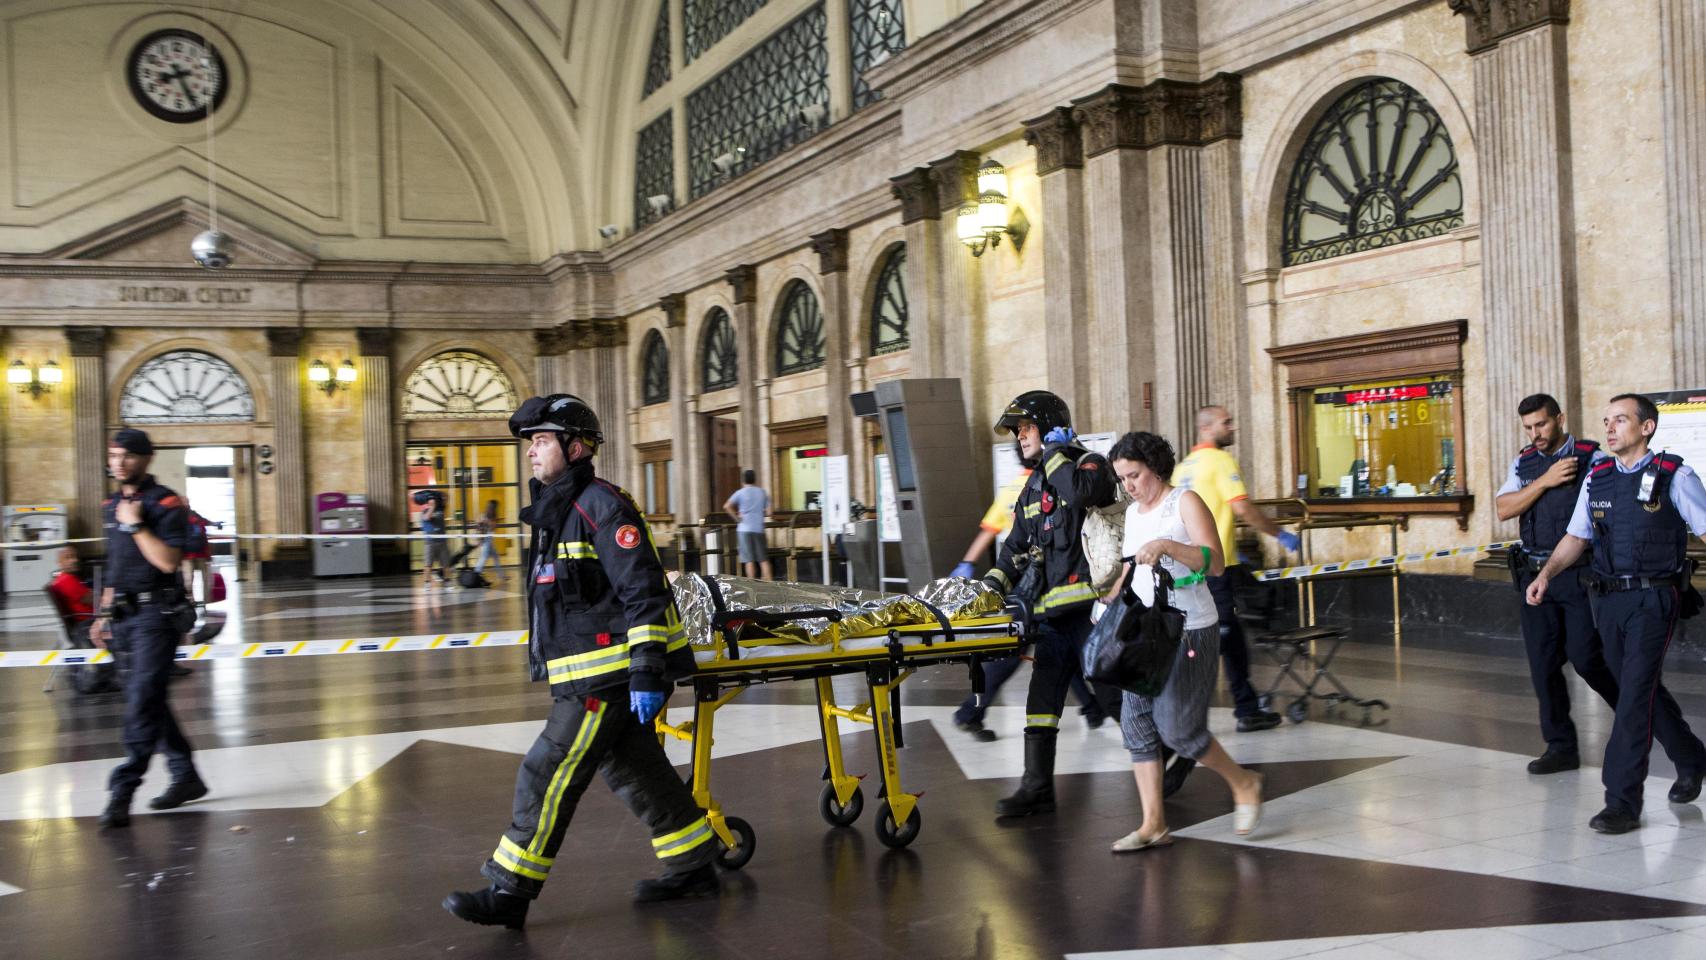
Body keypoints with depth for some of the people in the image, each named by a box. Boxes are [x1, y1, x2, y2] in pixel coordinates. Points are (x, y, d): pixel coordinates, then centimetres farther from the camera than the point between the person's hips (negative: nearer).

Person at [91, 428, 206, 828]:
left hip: (157, 613, -8)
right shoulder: (111, 506, 15)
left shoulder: (166, 504, -8)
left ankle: (122, 791, -14)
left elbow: (168, 560, -19)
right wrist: (105, 614, 20)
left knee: (143, 699, -12)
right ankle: (186, 777, 20)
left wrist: (136, 525, -18)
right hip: (125, 615, 8)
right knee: (145, 700, 11)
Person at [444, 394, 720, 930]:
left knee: (547, 777, -6)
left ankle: (510, 893, 1)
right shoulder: (555, 510, 17)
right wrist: (544, 656, 30)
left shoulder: (603, 505, -14)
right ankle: (693, 868, 25)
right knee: (634, 771, 14)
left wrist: (647, 673, -24)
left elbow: (644, 591, -20)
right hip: (585, 676, 10)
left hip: (609, 677, -10)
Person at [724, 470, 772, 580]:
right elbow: (768, 512, 3)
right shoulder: (763, 492, 9)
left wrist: (737, 518, -4)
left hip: (745, 529, -2)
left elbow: (727, 506, -13)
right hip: (759, 528, 2)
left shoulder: (740, 493, 0)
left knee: (749, 560, -2)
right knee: (764, 559, 8)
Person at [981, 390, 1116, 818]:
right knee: (1042, 696, 4)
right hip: (1052, 610, 7)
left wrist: (1053, 454, -13)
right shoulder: (1033, 488, 20)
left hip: (1091, 604, -7)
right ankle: (1037, 786, 9)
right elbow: (1016, 547, 23)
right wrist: (992, 584, 7)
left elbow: (1081, 492, -28)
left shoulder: (1089, 465, -3)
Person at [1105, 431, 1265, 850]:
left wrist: (1167, 546, -30)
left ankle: (1244, 784, 16)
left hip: (1189, 631, -8)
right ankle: (1154, 824, 6)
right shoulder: (1133, 512, 14)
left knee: (1178, 727, -8)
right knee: (1137, 723, 1)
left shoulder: (1185, 502, -7)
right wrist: (1112, 599, 10)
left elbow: (1215, 562, -18)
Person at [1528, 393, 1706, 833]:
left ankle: (1623, 801, -7)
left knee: (1635, 694, -10)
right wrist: (1546, 574, 0)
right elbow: (1576, 536, 14)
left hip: (1653, 600, -6)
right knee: (1640, 688, 17)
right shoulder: (1597, 478, 8)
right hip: (1610, 599, 6)